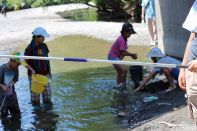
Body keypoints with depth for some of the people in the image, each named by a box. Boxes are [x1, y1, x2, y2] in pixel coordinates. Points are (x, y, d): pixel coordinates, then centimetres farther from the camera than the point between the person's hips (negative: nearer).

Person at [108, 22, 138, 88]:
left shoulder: (124, 39, 7)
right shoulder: (121, 40, -23)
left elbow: (124, 51, 10)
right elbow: (123, 52, -25)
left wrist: (131, 54, -1)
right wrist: (132, 54, -16)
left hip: (117, 57, 11)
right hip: (113, 57, -11)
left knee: (120, 72, 21)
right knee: (124, 70, -20)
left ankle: (119, 85, 32)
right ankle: (123, 85, -12)